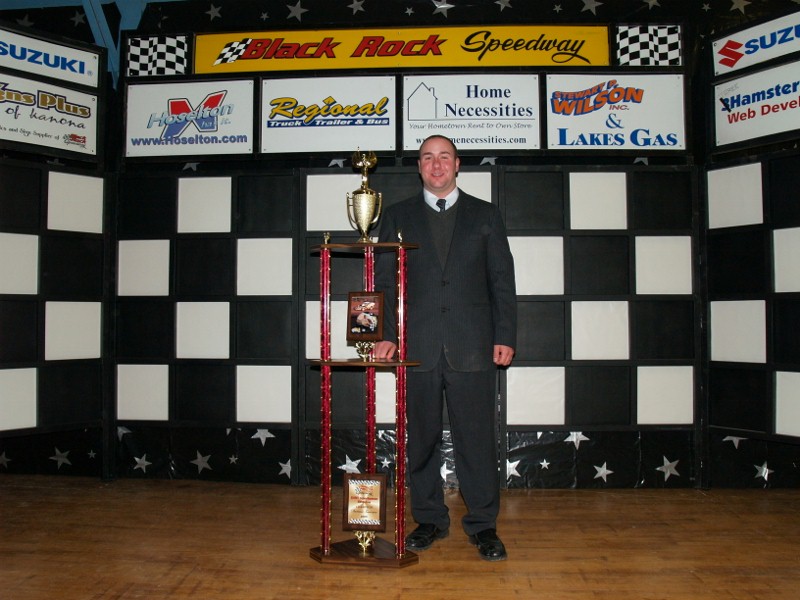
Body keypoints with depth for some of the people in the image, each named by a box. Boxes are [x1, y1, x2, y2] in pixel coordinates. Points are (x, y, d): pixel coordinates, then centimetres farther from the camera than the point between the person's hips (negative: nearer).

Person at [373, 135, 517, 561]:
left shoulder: (485, 215, 11)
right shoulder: (397, 216, 12)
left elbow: (502, 281, 7)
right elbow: (384, 280, 8)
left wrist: (505, 336, -1)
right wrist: (386, 335, -3)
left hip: (472, 347, -1)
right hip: (418, 347, 1)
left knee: (476, 438, 2)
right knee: (422, 438, 8)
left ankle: (483, 525, 16)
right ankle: (429, 520, 23)